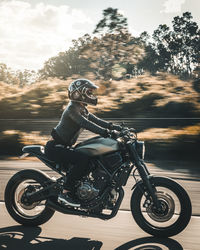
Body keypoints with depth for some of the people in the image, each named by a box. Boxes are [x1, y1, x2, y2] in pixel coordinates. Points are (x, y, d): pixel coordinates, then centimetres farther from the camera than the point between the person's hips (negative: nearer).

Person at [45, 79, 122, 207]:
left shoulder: (82, 109, 15)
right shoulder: (72, 108, -16)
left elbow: (96, 120, 11)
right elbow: (85, 123, -31)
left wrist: (113, 126, -3)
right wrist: (105, 132, -40)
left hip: (64, 147, 10)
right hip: (55, 147, -10)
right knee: (83, 159, -28)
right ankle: (65, 193, -22)